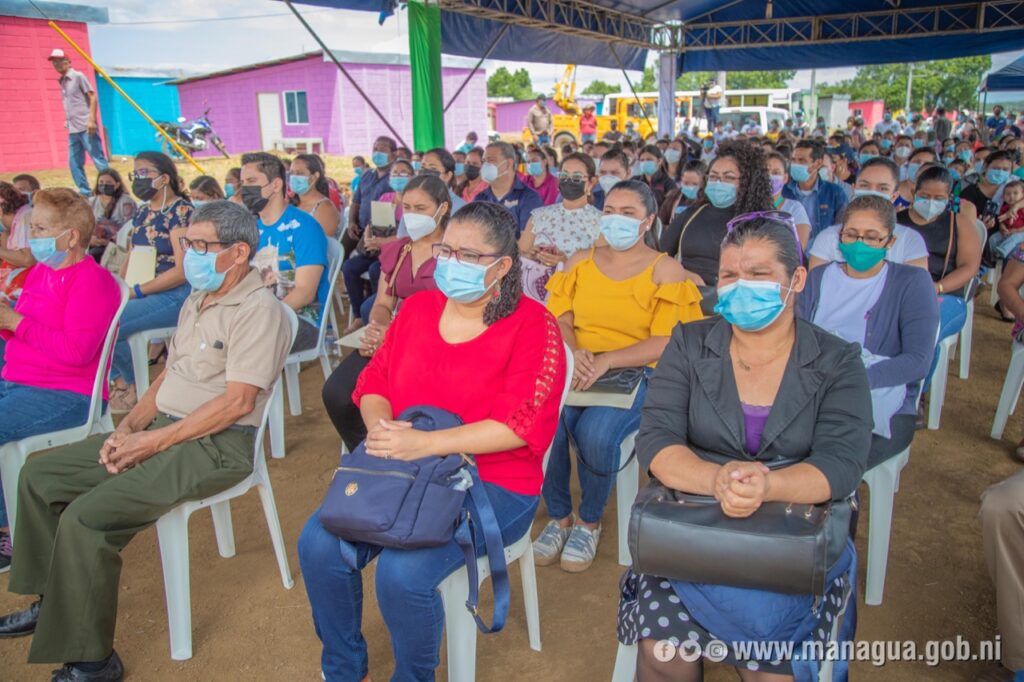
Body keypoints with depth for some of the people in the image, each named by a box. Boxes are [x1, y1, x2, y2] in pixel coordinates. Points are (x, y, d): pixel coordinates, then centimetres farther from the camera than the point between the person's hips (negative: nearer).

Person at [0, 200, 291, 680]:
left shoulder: (259, 310, -15)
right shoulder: (197, 300, 15)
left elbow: (237, 401, -21)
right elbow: (169, 375, 17)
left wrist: (155, 441, -17)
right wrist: (128, 427, 2)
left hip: (215, 446, -10)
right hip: (162, 429, 10)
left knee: (85, 518, -23)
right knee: (39, 475, 11)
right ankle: (53, 601, 25)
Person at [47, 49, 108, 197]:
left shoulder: (78, 76, -1)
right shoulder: (62, 82, 19)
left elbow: (92, 97, -8)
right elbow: (69, 107, 22)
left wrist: (91, 120, -17)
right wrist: (67, 122, 12)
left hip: (86, 127, -8)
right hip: (72, 130, 8)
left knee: (98, 160, -10)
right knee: (74, 163, 6)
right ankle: (85, 193, 11)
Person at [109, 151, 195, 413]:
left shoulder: (181, 211, -10)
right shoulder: (142, 214, 17)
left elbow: (183, 270, -17)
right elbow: (130, 257, 19)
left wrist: (135, 291, -17)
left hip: (175, 295, -8)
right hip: (141, 293, 8)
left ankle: (131, 387, 2)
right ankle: (119, 380, 4)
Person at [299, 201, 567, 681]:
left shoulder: (531, 325, -9)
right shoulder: (417, 308, 9)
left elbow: (520, 423, -19)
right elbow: (375, 381, 12)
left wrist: (425, 443, -26)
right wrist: (380, 425, -12)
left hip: (494, 483, -5)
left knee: (402, 572, -26)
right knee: (318, 545, -13)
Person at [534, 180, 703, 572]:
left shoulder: (666, 271, 3)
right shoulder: (580, 261, 16)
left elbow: (665, 343, -7)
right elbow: (559, 319, 8)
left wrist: (605, 361, -21)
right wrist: (572, 352, -15)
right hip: (573, 372, 3)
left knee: (595, 434, -32)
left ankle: (589, 521, 1)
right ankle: (559, 516, 0)